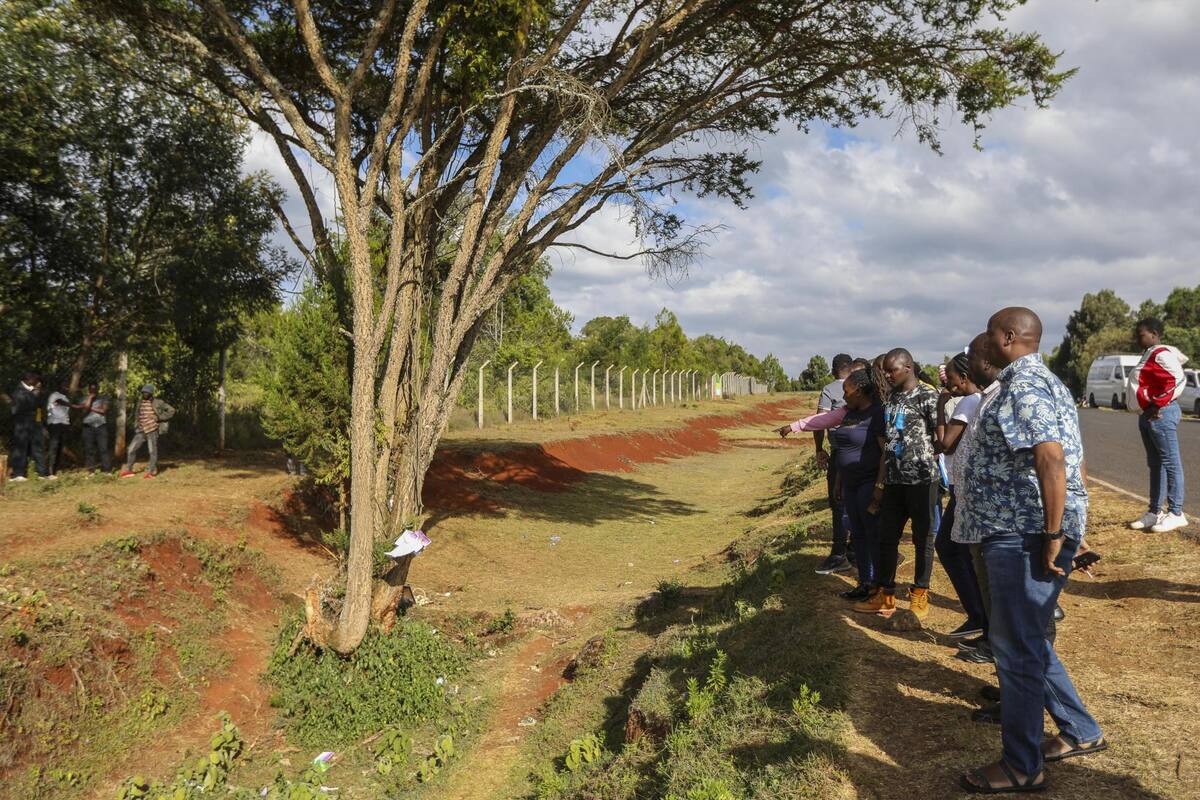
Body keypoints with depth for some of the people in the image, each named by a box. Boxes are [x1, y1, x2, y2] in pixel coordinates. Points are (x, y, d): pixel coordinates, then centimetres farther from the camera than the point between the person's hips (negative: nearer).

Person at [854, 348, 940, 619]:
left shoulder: (927, 395, -8)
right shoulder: (891, 399, 12)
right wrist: (880, 483, 13)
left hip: (922, 479, -6)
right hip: (894, 479, 7)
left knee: (922, 538, 6)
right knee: (886, 537, 9)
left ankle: (920, 595, 19)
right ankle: (885, 596, 18)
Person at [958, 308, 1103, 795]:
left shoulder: (1022, 386, -16)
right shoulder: (1042, 381, 17)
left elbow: (1051, 459, -27)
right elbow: (1073, 461, 20)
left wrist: (1054, 536, -24)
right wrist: (1061, 528, 20)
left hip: (1023, 537, -11)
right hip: (1023, 532, 11)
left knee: (1016, 648, 0)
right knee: (1024, 640, 22)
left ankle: (1022, 768, 14)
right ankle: (1081, 733, 34)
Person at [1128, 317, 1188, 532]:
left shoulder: (1162, 354, -13)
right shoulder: (1149, 355, 17)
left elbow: (1178, 380, -23)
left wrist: (1158, 405, -18)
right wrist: (1148, 409, 13)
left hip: (1161, 415, -11)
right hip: (1147, 415, 11)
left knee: (1170, 463, -6)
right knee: (1155, 464, 13)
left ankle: (1176, 513, -3)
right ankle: (1155, 512, 18)